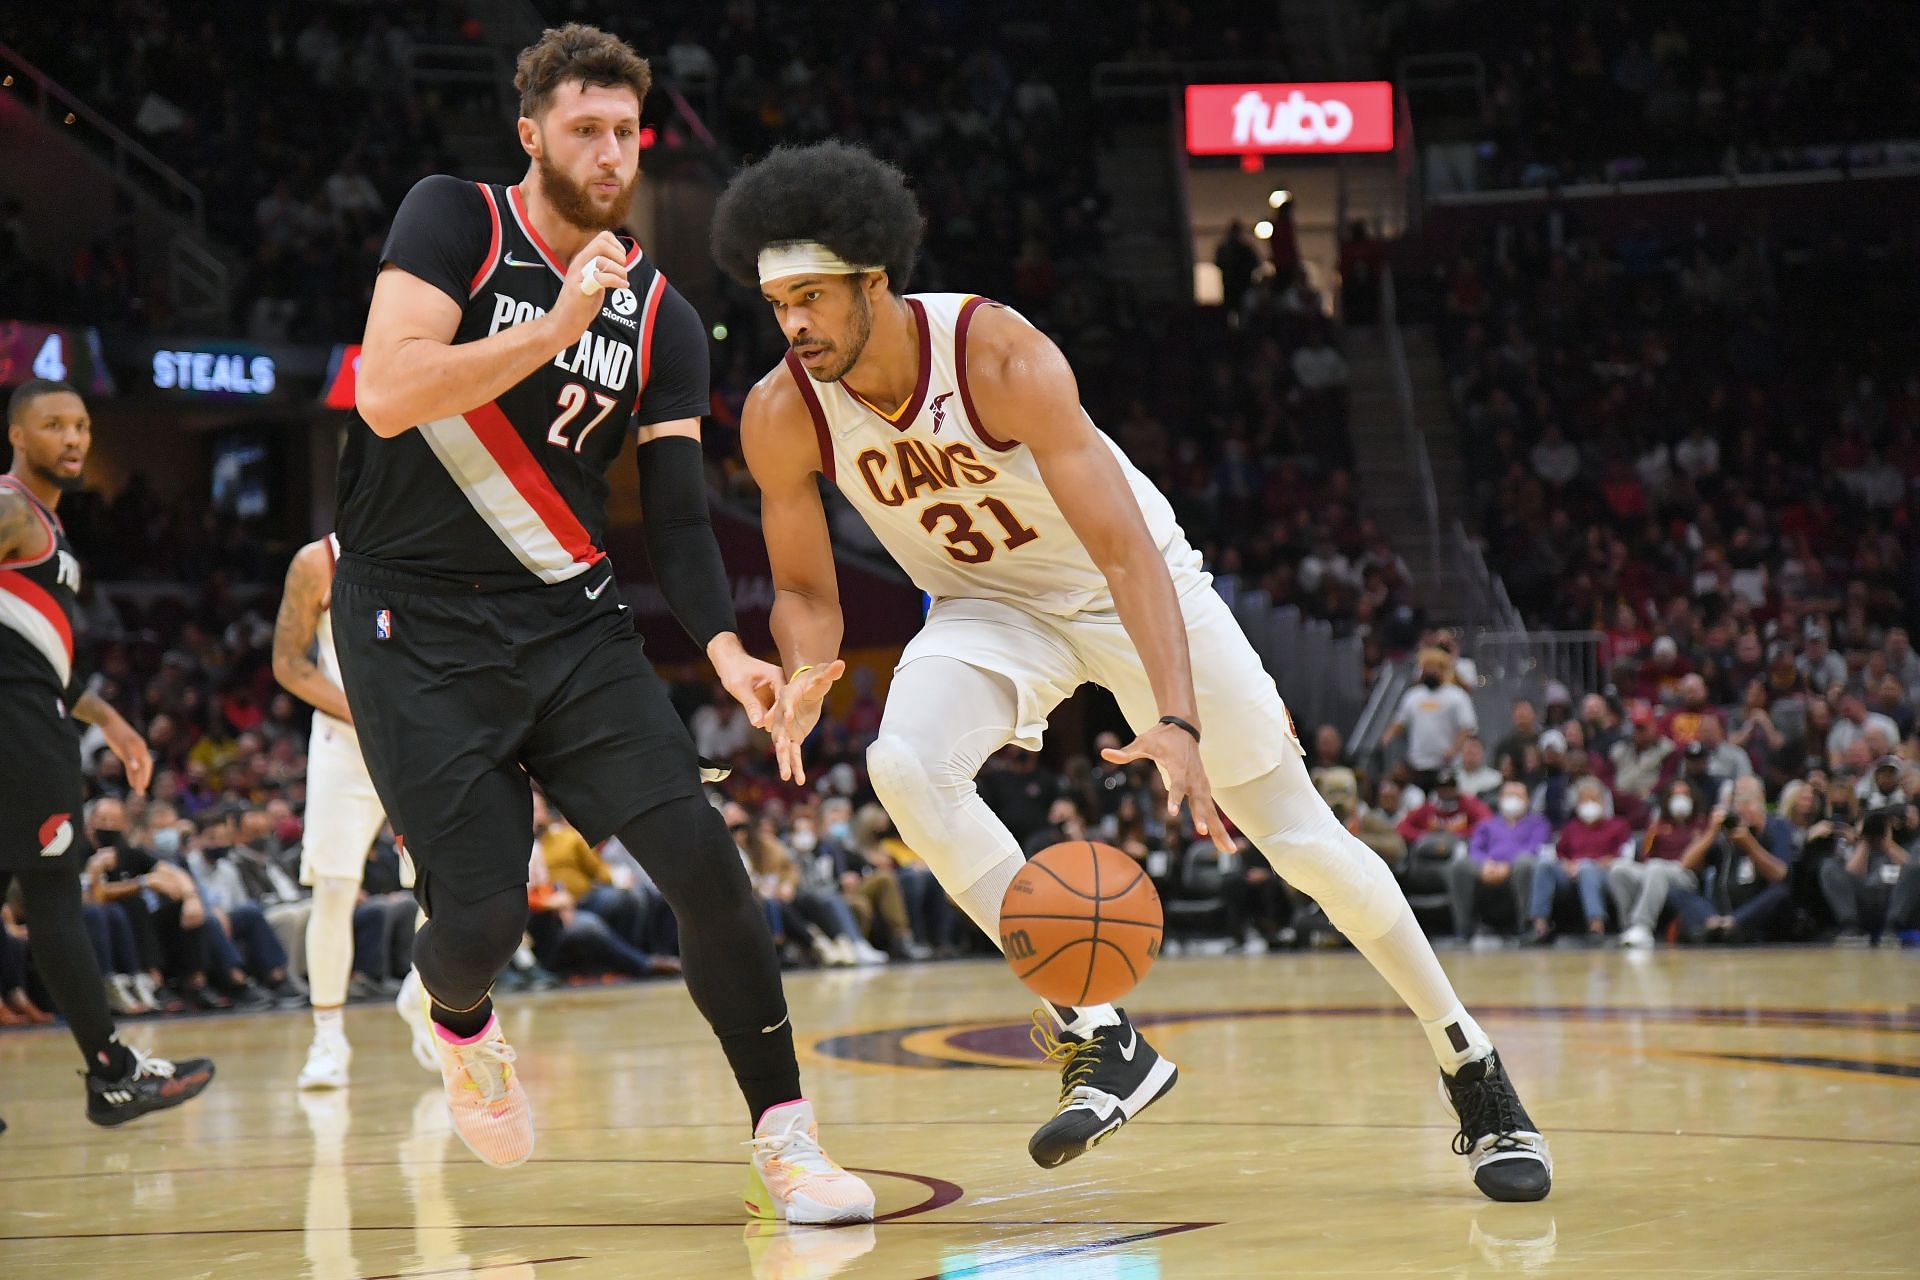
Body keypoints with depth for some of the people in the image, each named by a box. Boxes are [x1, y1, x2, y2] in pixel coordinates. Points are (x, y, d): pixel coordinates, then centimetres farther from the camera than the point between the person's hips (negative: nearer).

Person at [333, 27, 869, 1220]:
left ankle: (785, 1140, -2)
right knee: (483, 917, -10)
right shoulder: (457, 223, -6)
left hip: (571, 617, 4)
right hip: (420, 625, -3)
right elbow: (389, 395, -20)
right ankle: (461, 1027, 28)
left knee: (703, 858, -12)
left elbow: (679, 510, 1)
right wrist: (558, 324, -24)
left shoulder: (661, 318, 4)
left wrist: (727, 648, -15)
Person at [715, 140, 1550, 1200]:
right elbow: (805, 591, -7)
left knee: (1302, 837, -2)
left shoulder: (1000, 357, -32)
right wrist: (805, 676, -31)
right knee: (902, 763, -29)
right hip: (989, 606, 3)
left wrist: (1178, 722, -48)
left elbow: (1124, 548, -36)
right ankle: (1097, 1038, -20)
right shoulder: (782, 416, -20)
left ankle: (1472, 1070, 17)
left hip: (1124, 584, -3)